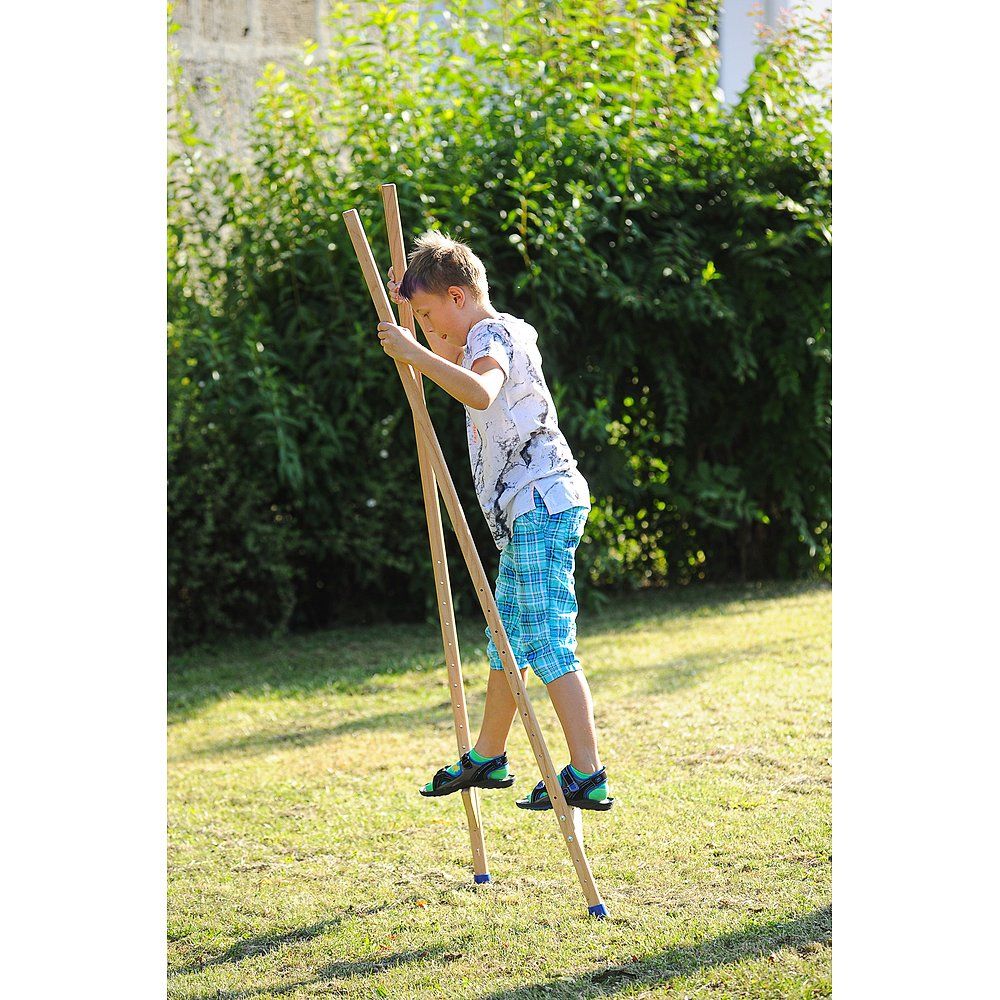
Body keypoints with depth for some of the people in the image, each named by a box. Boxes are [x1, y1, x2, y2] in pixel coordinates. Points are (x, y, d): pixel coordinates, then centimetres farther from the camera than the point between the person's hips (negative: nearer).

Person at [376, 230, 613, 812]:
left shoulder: (493, 335, -13)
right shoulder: (487, 337, 20)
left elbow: (480, 391, -36)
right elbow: (452, 361, 42)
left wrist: (413, 351, -34)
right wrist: (410, 306, 28)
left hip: (541, 506, -11)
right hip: (528, 511, 11)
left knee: (550, 644, -13)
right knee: (508, 640, 18)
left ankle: (587, 776, -15)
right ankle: (488, 759, 30)